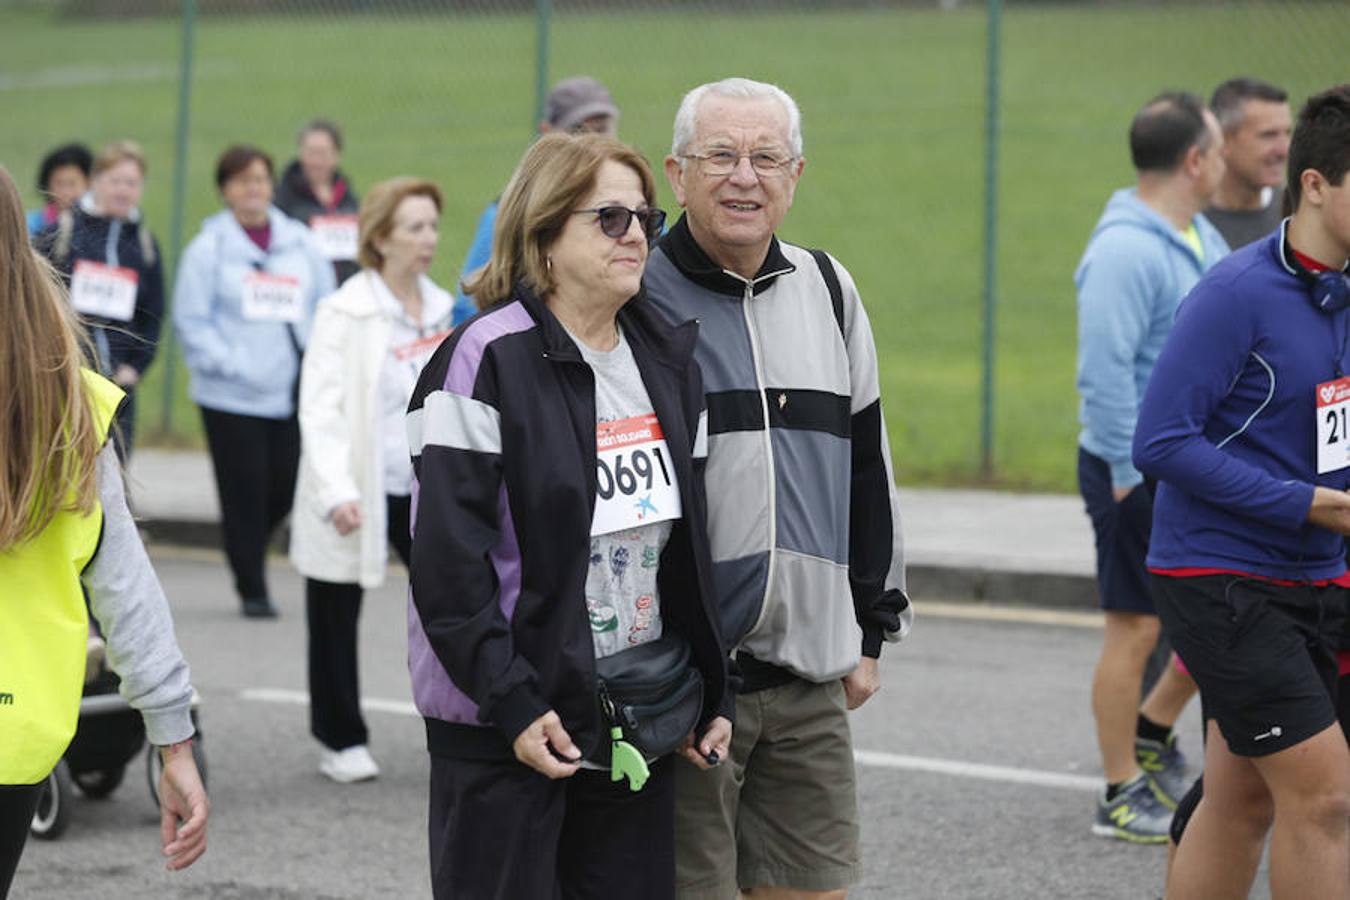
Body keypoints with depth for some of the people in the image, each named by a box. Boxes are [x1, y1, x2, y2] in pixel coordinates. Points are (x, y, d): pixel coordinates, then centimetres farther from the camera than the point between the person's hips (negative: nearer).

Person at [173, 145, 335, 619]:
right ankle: (252, 589, 10)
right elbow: (191, 319, -4)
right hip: (232, 396, -3)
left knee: (284, 487, 4)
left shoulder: (300, 241, 8)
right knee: (244, 492, -1)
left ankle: (246, 547, 32)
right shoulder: (209, 247, -2)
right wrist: (228, 364, -14)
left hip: (294, 394, 3)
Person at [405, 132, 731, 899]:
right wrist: (513, 705, -20)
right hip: (507, 729, -6)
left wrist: (711, 693, 11)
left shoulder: (670, 361, 11)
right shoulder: (487, 362, -11)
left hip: (643, 724, 6)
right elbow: (449, 560, -16)